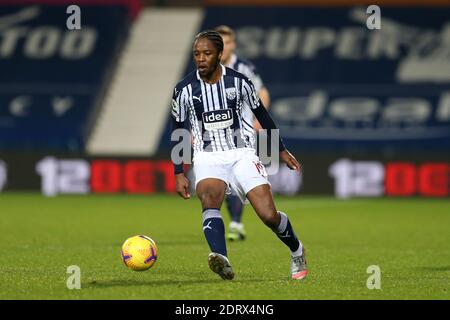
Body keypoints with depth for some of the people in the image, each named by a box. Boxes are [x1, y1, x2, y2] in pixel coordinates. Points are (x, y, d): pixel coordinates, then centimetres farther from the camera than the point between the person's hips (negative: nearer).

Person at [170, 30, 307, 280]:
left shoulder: (239, 82, -3)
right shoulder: (184, 89, -3)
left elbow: (262, 114, 12)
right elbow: (177, 132, 7)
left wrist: (282, 150, 17)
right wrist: (179, 174, 3)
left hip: (242, 154, 0)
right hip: (208, 157, 0)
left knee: (269, 215, -10)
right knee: (209, 198, -34)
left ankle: (297, 251, 22)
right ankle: (222, 260, -54)